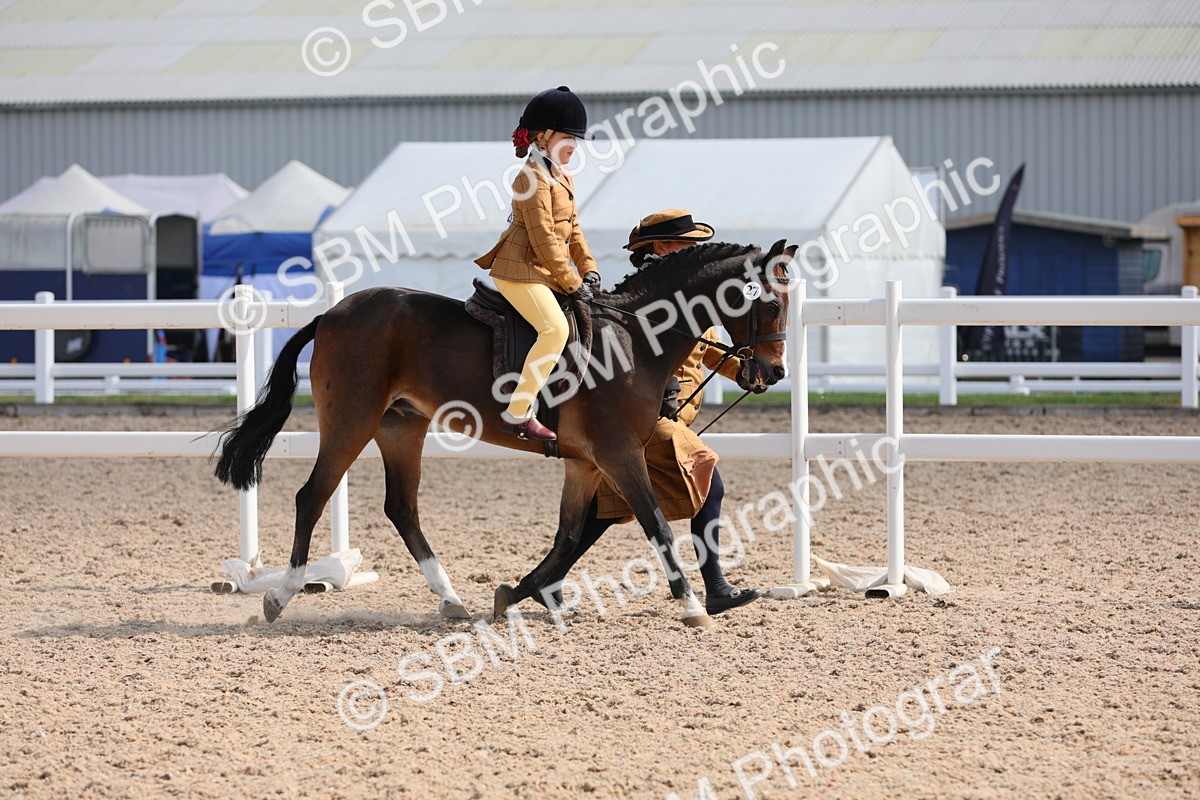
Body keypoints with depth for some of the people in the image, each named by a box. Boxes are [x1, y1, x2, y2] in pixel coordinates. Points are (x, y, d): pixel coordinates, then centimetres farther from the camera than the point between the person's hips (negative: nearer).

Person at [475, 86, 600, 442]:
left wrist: (589, 268, 7)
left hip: (546, 272, 11)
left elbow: (572, 229, 20)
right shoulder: (533, 178, -15)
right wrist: (573, 283, -15)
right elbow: (544, 241, -19)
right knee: (555, 327, -26)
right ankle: (517, 414, -27)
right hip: (521, 270, -11)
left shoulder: (562, 177, 17)